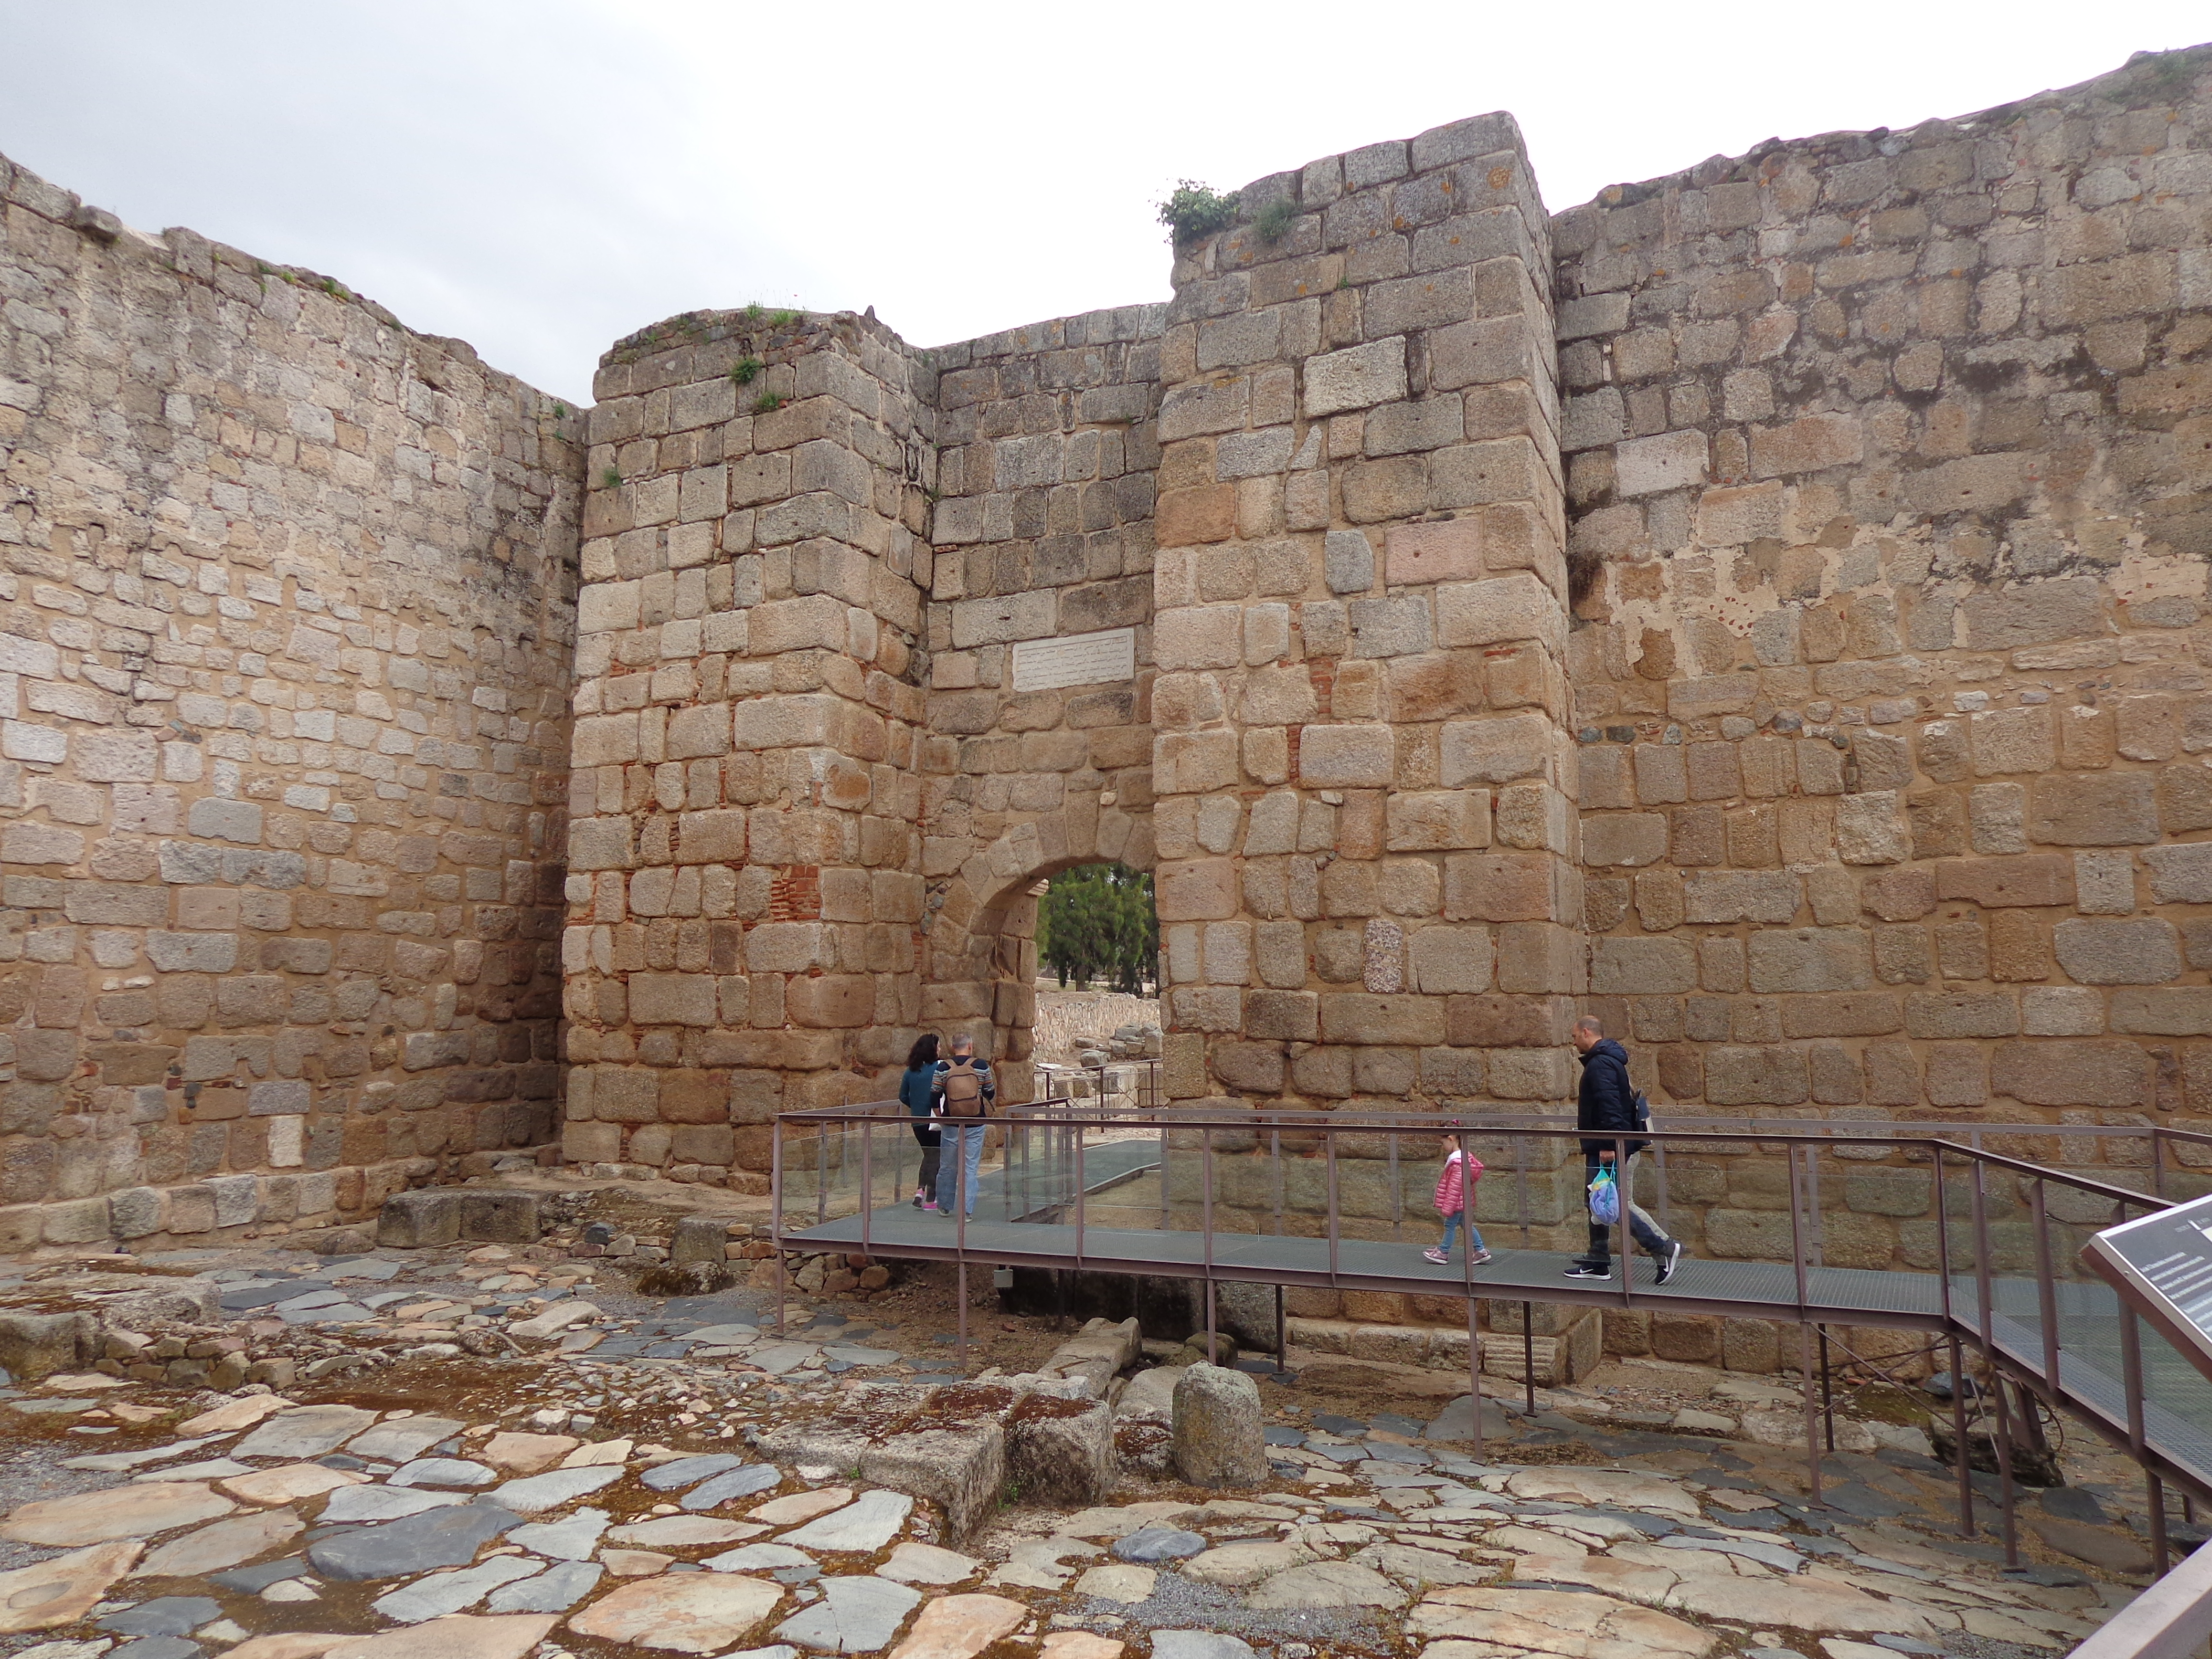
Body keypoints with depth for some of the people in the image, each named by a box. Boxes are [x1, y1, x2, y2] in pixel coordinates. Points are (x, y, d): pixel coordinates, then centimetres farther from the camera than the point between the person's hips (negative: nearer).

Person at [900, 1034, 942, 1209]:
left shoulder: (911, 1071, 4)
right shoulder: (938, 1069, -14)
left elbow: (903, 1096, 9)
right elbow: (938, 1093, -20)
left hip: (918, 1121, 5)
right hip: (935, 1121, -5)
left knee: (928, 1156, 23)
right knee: (935, 1158, 7)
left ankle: (920, 1190, 11)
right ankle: (930, 1200, 9)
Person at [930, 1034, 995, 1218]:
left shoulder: (943, 1068, -3)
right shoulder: (981, 1066, -4)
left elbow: (934, 1096, 1)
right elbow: (990, 1094, 4)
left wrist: (940, 1117, 15)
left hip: (951, 1125, 1)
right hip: (975, 1125, -1)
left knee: (948, 1167, 14)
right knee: (971, 1168, 4)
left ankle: (944, 1207, 26)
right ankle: (967, 1210, 2)